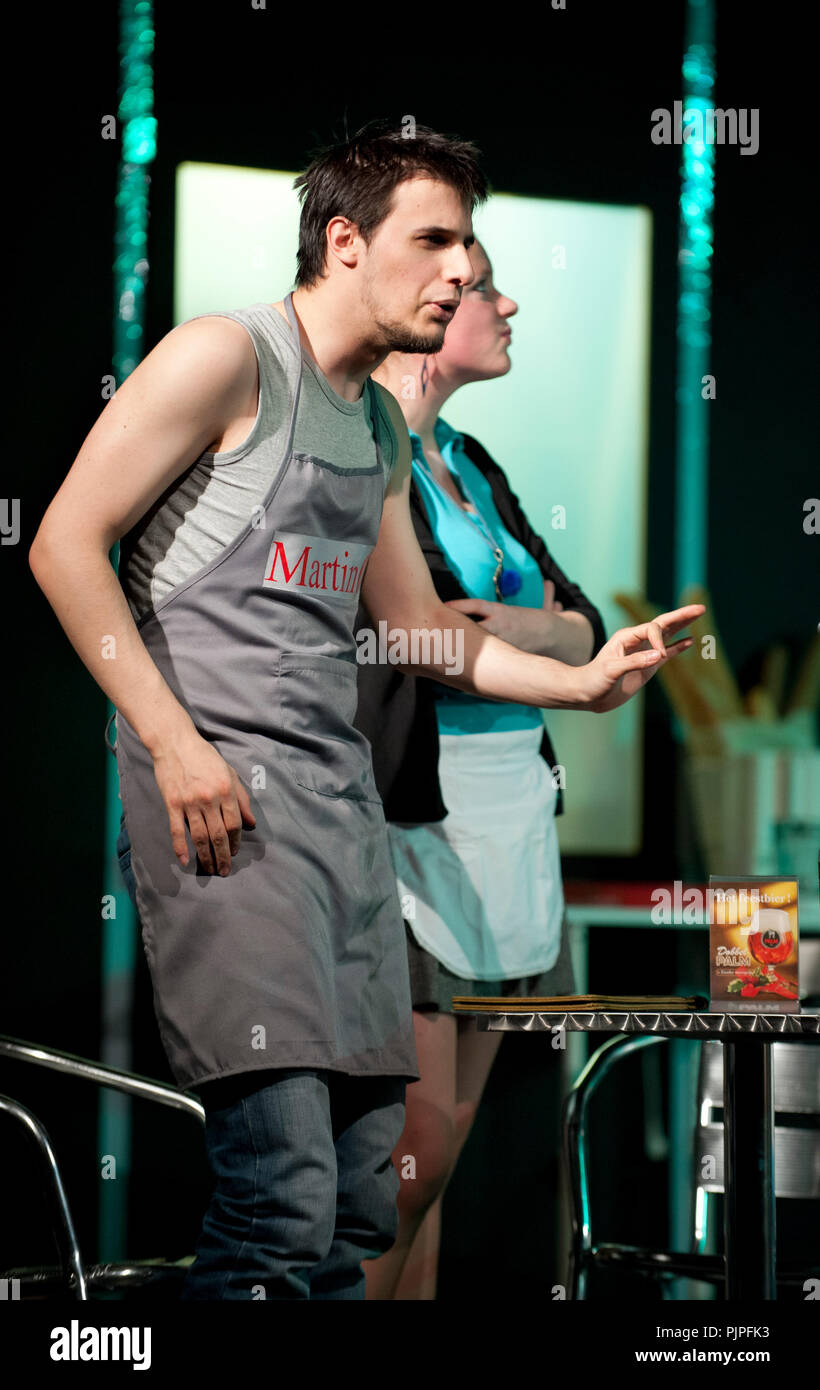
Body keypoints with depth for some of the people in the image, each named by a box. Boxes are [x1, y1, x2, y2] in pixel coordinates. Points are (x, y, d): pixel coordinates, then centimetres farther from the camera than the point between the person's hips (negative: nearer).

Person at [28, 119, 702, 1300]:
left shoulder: (382, 428, 21)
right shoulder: (227, 358, -4)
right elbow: (65, 545, -8)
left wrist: (580, 683, 15)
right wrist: (173, 742, -15)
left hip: (344, 794, 8)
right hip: (219, 783, -8)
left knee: (363, 1197, 6)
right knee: (284, 1196, -19)